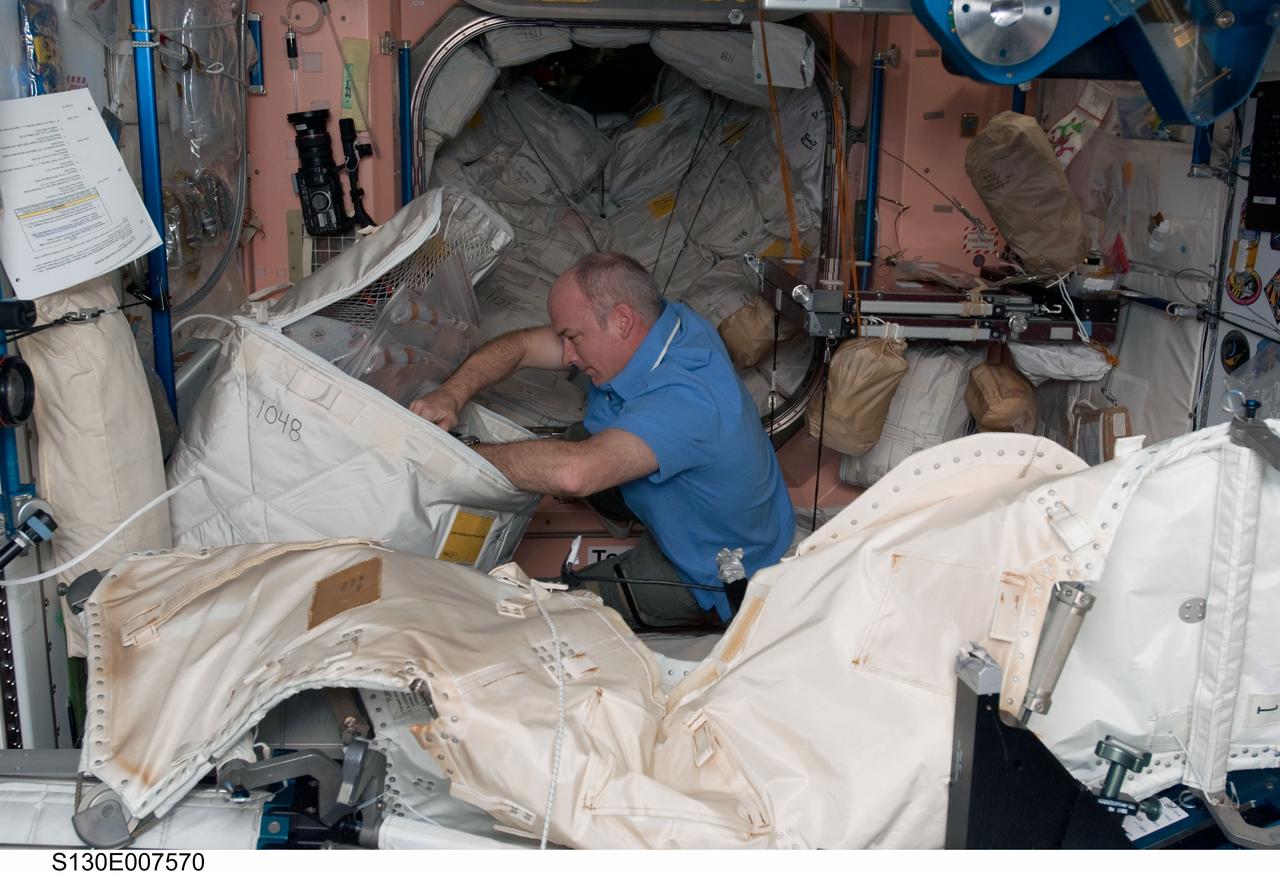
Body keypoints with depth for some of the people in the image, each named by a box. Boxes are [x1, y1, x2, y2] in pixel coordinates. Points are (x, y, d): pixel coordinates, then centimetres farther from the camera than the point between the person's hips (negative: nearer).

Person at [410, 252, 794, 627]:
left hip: (712, 577, -8)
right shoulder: (656, 320, -13)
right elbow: (521, 345, -8)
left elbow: (572, 473, -55)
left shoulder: (685, 399, -41)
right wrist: (453, 393, -25)